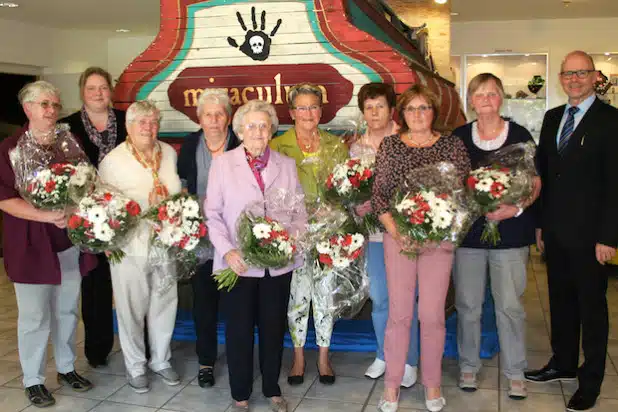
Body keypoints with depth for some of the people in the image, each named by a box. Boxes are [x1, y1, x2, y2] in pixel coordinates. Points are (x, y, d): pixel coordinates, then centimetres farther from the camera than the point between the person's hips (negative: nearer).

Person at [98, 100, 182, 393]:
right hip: (130, 246, -4)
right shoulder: (112, 161, -7)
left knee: (165, 304, 14)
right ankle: (135, 367, 26)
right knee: (132, 308, 7)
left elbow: (179, 192, 15)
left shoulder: (169, 153, 6)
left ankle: (161, 360, 34)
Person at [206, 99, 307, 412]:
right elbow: (213, 213, -2)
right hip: (239, 263, -2)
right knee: (239, 329, 7)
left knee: (274, 327, 12)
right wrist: (227, 250, -14)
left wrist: (293, 239, -10)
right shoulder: (223, 163, 1)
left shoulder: (287, 165, 8)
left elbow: (300, 210, 8)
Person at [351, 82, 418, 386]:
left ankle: (409, 361, 18)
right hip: (374, 231, 4)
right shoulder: (357, 148, 8)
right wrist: (359, 208, -7)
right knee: (378, 298, 12)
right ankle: (383, 355, 29)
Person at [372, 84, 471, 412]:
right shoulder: (389, 145, 5)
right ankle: (392, 385, 17)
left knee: (433, 314, 4)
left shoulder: (452, 145, 4)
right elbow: (378, 192, 2)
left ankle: (432, 384, 22)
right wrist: (395, 230, -10)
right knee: (399, 313, 3)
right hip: (398, 237, 0)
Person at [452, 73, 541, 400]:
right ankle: (468, 366, 25)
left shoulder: (519, 135, 0)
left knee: (510, 305, 3)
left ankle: (515, 372, 20)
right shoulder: (458, 137, 4)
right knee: (467, 304, 8)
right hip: (467, 230, 2)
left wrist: (516, 208, -16)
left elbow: (535, 183, 2)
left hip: (510, 230, -1)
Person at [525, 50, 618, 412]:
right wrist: (539, 222, 10)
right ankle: (563, 363, 33)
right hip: (555, 232, 6)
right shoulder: (553, 118, 10)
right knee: (561, 300, 17)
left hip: (588, 233, -6)